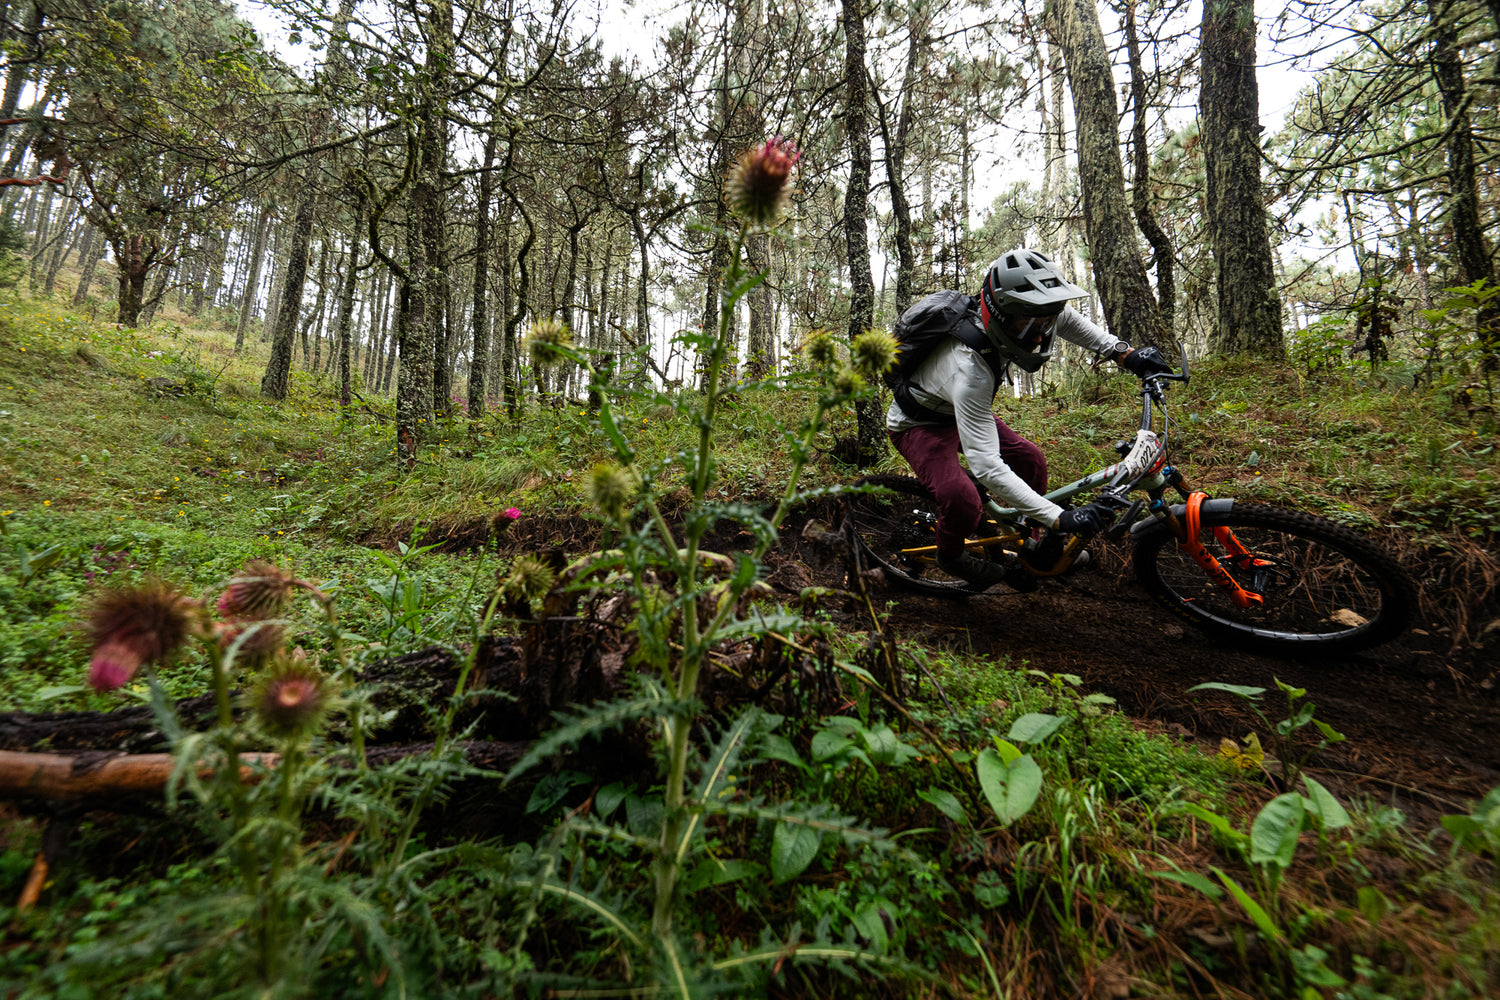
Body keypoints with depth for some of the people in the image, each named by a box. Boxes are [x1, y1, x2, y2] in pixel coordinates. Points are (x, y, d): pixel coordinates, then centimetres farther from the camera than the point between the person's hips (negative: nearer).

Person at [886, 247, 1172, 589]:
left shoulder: (1016, 315, -20)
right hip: (919, 425, -8)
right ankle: (951, 555, 6)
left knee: (1031, 459, -1)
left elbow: (1065, 316, 5)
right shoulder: (970, 368, -42)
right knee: (963, 502, -28)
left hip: (958, 408, 8)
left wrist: (1123, 352, -9)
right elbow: (986, 465, -44)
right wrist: (1061, 518, -46)